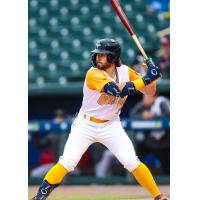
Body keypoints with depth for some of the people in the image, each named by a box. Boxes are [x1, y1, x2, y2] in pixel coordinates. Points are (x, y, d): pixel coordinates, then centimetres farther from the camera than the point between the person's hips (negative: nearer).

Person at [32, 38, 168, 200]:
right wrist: (146, 79, -36)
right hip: (86, 125, -3)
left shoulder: (125, 72, -4)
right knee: (67, 162, -14)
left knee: (131, 162, -11)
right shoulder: (94, 74, -22)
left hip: (111, 126, 3)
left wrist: (153, 75, -18)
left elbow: (149, 92, 1)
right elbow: (119, 90, -35)